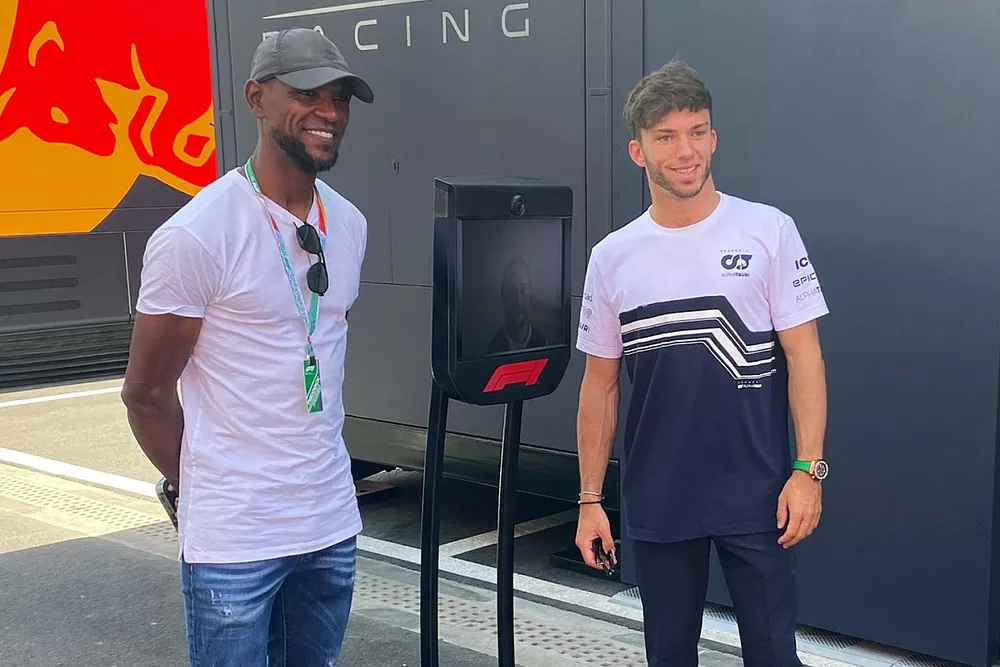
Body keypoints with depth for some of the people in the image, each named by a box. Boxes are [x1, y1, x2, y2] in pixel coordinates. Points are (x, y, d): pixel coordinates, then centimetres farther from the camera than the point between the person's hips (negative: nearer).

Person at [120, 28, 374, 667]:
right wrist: (203, 493, 3)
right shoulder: (197, 235, -14)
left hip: (333, 523, 6)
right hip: (234, 539, -6)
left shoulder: (350, 226, 6)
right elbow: (147, 392, -7)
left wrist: (316, 463, 15)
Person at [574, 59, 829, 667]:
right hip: (656, 505, 3)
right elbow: (601, 383, 7)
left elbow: (804, 354, -4)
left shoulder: (768, 231, -4)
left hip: (756, 499, -2)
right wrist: (590, 499, 5)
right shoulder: (612, 258, 3)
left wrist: (809, 468, -12)